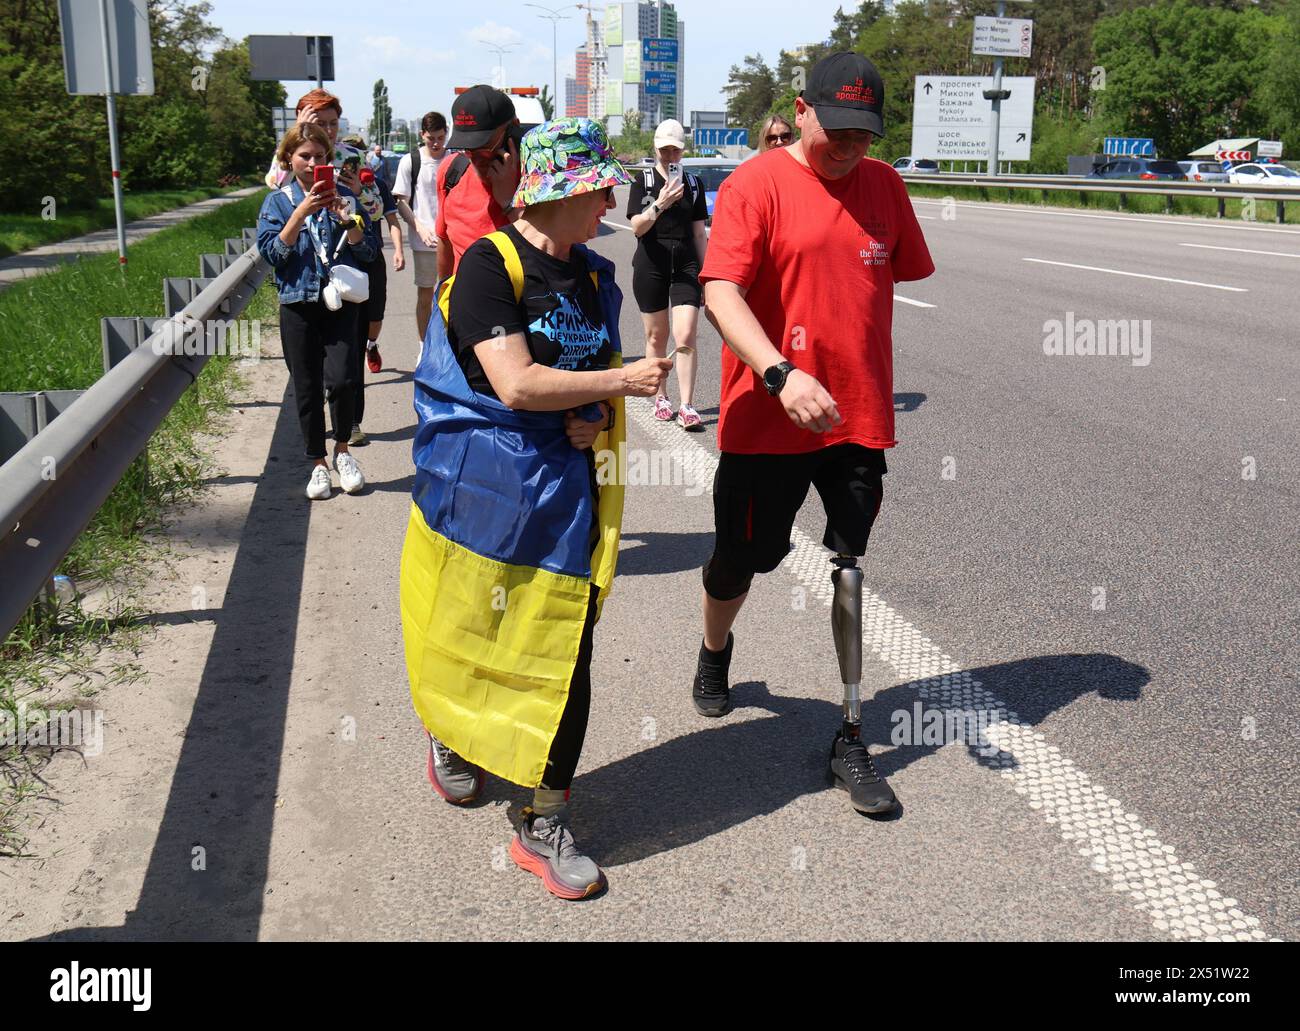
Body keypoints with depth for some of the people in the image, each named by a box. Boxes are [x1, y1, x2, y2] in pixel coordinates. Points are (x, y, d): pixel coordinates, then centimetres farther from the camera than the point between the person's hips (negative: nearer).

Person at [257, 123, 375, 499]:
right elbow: (272, 252, -8)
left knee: (341, 379, -16)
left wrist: (347, 219, -13)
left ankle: (342, 451, 8)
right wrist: (302, 212, -16)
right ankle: (318, 464, 19)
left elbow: (367, 252, 3)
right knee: (307, 388, 5)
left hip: (340, 303, 0)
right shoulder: (278, 201, 4)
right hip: (299, 304, 1)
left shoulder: (344, 195, 6)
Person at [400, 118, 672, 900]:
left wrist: (598, 417, -4)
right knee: (470, 632, 13)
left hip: (567, 487, 5)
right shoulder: (490, 265, -12)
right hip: (482, 484, -5)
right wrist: (620, 383, -15)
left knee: (566, 657, 2)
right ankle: (450, 739, 45)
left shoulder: (594, 277, 9)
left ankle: (546, 827, 15)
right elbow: (516, 384, -22)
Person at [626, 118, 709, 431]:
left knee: (686, 337, -10)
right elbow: (637, 227, -8)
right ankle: (660, 397, 24)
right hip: (651, 265, -1)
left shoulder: (693, 183, 10)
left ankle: (687, 407, -9)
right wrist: (660, 205, -24)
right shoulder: (643, 181, 2)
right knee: (656, 336, 8)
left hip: (686, 265, 1)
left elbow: (699, 233, 13)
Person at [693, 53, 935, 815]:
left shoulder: (884, 185, 7)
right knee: (743, 557, 12)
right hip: (767, 415, -3)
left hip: (859, 414, 3)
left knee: (850, 570, 4)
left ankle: (853, 739, 13)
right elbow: (720, 292, -19)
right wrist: (782, 375, -32)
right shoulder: (756, 185, -9)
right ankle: (714, 652, 46)